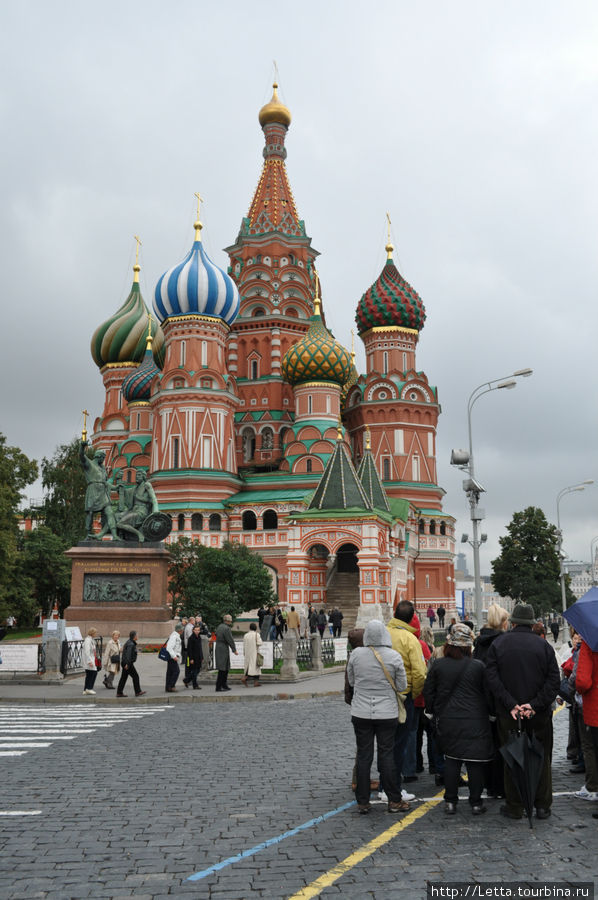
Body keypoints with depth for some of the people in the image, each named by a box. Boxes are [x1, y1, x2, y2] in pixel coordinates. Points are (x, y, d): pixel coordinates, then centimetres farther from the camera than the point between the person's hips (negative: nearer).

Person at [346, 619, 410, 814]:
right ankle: (394, 800, 12)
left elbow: (351, 681, 6)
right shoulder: (394, 656, -11)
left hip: (361, 712, 1)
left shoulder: (356, 654, -7)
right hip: (387, 713, -1)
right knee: (387, 755, 7)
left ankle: (362, 801, 12)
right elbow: (402, 686, -3)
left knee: (363, 756, 8)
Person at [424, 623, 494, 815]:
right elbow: (488, 694, -3)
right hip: (475, 721, -2)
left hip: (447, 720, 2)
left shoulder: (437, 665, -3)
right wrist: (491, 714, 12)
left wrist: (433, 712, 18)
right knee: (475, 761, 6)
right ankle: (476, 802, 10)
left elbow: (428, 692, 4)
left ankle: (450, 802, 12)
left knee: (451, 760, 11)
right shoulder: (478, 666, -8)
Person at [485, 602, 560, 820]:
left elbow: (492, 679, -11)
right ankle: (542, 805, 18)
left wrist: (511, 705, -13)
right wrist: (535, 704, -11)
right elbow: (554, 681, -7)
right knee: (542, 758, 13)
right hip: (539, 715, 1)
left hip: (508, 714, 0)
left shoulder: (498, 644, -2)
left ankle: (515, 807, 14)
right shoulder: (543, 645, -1)